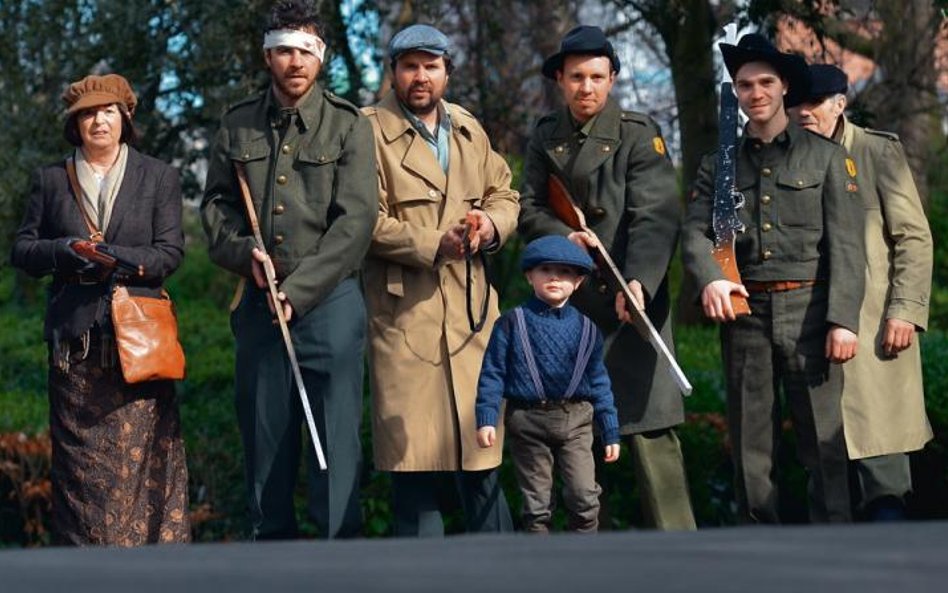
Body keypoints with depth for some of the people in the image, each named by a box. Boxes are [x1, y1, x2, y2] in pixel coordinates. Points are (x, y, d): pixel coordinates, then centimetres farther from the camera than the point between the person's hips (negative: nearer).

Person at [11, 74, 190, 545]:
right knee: (79, 458, 1)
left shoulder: (158, 178, 9)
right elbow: (22, 249, 9)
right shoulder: (50, 180, 12)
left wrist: (118, 258, -16)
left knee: (141, 454, -4)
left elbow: (171, 252, 1)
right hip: (75, 342, 1)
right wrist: (64, 252, -12)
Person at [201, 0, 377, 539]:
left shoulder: (348, 126, -1)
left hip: (329, 299, -3)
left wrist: (299, 289, -12)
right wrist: (245, 252, -5)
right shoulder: (238, 125, 9)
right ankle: (272, 539, 17)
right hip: (260, 303, 4)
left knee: (336, 431, -5)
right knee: (264, 430, 7)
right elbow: (217, 203, 15)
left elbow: (355, 221, -7)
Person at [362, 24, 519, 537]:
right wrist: (433, 245, -18)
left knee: (480, 451, 10)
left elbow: (504, 194, 21)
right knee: (414, 453, -3)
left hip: (471, 307, 5)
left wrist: (493, 223, -1)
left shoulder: (469, 129, 17)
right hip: (404, 313, -5)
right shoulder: (370, 130, -4)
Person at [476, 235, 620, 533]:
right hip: (527, 421, -1)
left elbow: (599, 382, 11)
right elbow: (493, 373, -2)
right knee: (536, 502, 5)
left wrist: (610, 431, 10)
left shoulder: (586, 328, 6)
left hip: (575, 421, 1)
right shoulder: (512, 323, -1)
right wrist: (486, 419, -11)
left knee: (584, 495, -8)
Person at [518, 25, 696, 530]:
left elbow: (655, 218, -14)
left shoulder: (639, 134, -4)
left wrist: (639, 282, -29)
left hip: (631, 299, -4)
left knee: (647, 425, -9)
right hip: (566, 303, 5)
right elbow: (529, 210, 9)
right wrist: (566, 237, -12)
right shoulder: (546, 137, 11)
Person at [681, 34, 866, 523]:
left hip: (808, 309, -2)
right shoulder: (719, 165, 13)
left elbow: (845, 245, 0)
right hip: (744, 312, 3)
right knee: (750, 440, 6)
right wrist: (710, 279, -21)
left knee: (823, 440, -4)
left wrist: (843, 319, -10)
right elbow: (695, 231, 1)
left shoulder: (825, 157, 7)